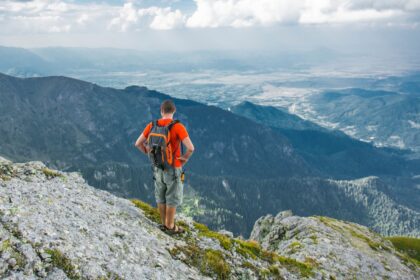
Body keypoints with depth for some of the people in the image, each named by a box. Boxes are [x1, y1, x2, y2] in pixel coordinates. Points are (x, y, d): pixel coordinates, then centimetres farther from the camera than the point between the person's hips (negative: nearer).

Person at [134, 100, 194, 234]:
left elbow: (138, 143, 2)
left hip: (158, 167, 5)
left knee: (161, 197, 19)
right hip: (173, 169, -5)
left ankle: (164, 223, 32)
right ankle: (170, 226, 20)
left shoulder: (152, 125, -5)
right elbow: (191, 148, -28)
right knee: (173, 198, 9)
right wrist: (184, 158, -9)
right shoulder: (178, 127, -21)